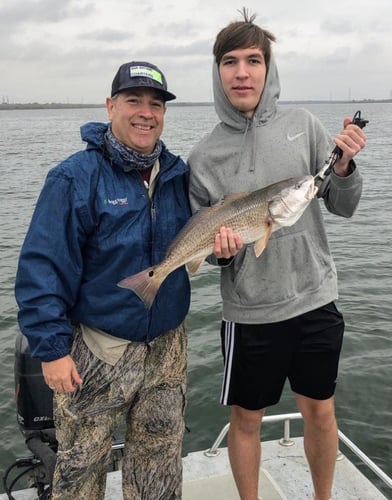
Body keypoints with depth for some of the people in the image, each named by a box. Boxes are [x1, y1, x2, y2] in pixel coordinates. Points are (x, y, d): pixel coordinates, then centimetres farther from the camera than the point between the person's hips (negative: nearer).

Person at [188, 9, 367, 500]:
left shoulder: (301, 124, -3)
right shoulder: (202, 157, -4)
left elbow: (343, 207, 1)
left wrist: (344, 167, -18)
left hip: (315, 299, 1)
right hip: (250, 312, -1)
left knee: (320, 410, 17)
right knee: (246, 419, 14)